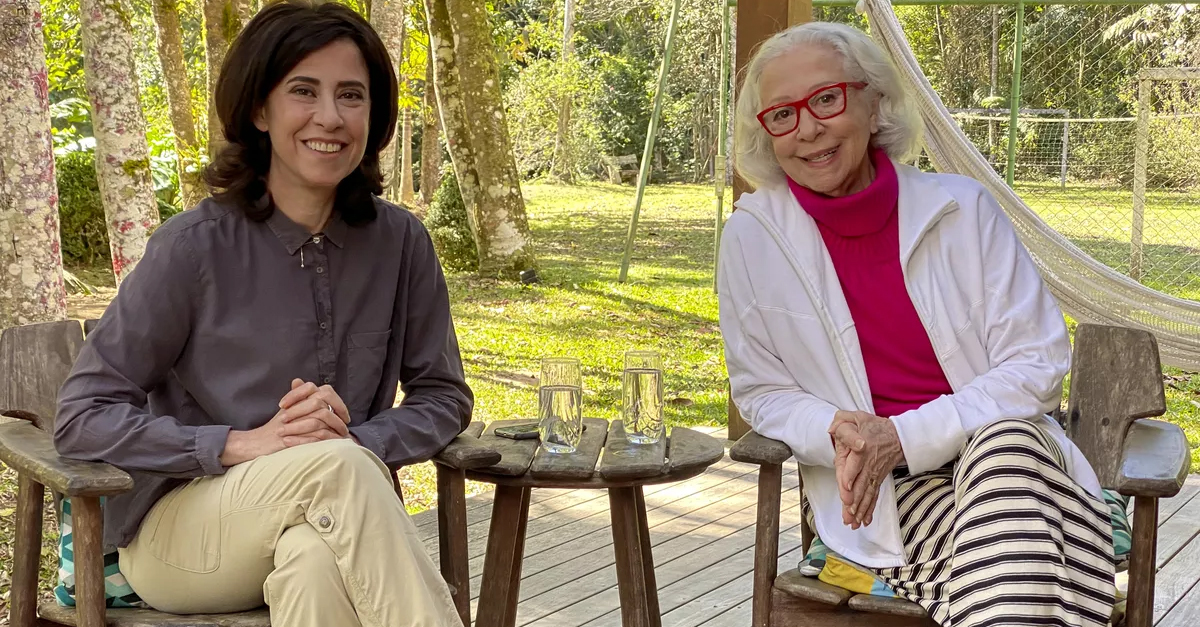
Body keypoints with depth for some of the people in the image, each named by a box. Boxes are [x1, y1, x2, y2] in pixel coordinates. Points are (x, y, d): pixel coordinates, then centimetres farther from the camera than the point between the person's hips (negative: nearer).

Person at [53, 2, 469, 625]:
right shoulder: (195, 246, -10)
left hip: (329, 520, 2)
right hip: (177, 537, -2)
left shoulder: (399, 242, -1)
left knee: (316, 558, -36)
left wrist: (358, 441, -14)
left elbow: (443, 396, 8)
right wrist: (244, 444, -21)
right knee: (332, 467, -34)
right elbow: (81, 418, -8)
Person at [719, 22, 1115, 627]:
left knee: (1004, 443, -35)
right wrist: (838, 434, -17)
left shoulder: (963, 208, -4)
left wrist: (903, 437, -16)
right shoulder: (751, 237, -3)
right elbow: (761, 391, 6)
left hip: (1005, 448, 2)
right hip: (874, 496, -2)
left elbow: (1037, 362, -4)